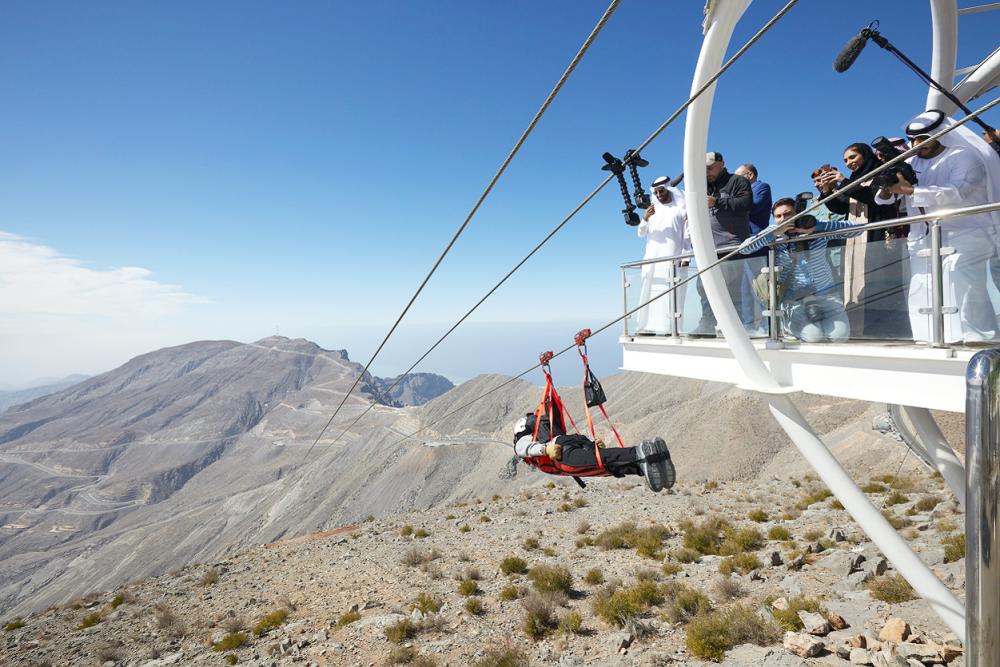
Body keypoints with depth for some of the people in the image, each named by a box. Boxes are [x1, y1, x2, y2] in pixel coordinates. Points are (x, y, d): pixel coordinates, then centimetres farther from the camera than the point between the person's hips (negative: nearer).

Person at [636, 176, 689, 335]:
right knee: (650, 292, -1)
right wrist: (645, 219, -4)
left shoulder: (681, 209, 8)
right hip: (652, 258, 5)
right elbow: (641, 234, 15)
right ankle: (648, 326, -3)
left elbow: (687, 235, 2)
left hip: (671, 258, -5)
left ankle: (671, 327, -15)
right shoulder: (653, 210, 22)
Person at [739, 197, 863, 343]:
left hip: (826, 294, 2)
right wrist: (773, 233, -24)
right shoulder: (774, 238, -5)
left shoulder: (819, 230, -4)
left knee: (840, 336, -10)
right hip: (792, 300, -2)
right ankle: (787, 324, 14)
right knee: (814, 337, -18)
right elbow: (743, 249, -15)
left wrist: (816, 227, -23)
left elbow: (856, 229, -13)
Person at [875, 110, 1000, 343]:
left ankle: (977, 345, -12)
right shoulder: (911, 162, 14)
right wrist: (887, 188, -16)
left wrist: (909, 190, -25)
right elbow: (884, 198, 8)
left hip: (963, 239, -5)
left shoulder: (965, 157, -2)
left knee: (963, 295, -15)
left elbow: (957, 193, -20)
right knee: (922, 297, -1)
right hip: (923, 243, 6)